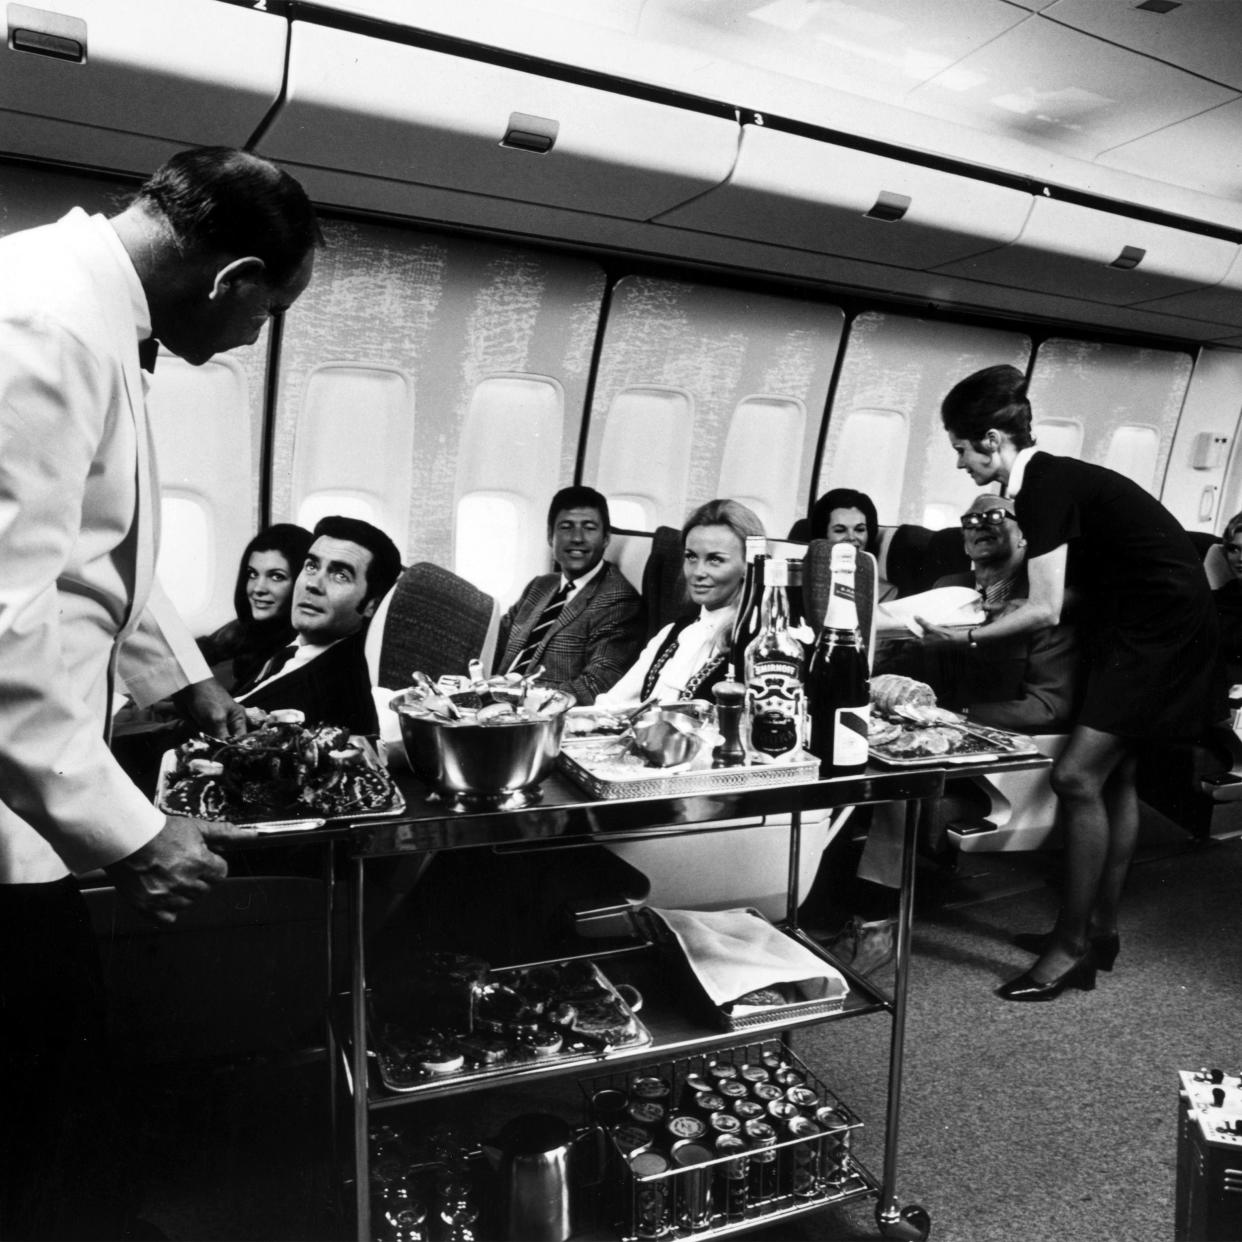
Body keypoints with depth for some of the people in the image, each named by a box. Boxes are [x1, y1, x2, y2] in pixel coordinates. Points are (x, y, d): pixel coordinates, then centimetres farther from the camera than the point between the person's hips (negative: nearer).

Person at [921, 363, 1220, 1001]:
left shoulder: (1046, 486, -19)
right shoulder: (1048, 479, 9)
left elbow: (1046, 610, -19)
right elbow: (1064, 593, 14)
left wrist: (966, 635, -10)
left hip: (1162, 626, -10)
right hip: (1139, 621, 10)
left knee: (1078, 776, -13)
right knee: (1113, 776, 14)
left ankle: (1072, 946, -1)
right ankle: (1099, 930, 25)